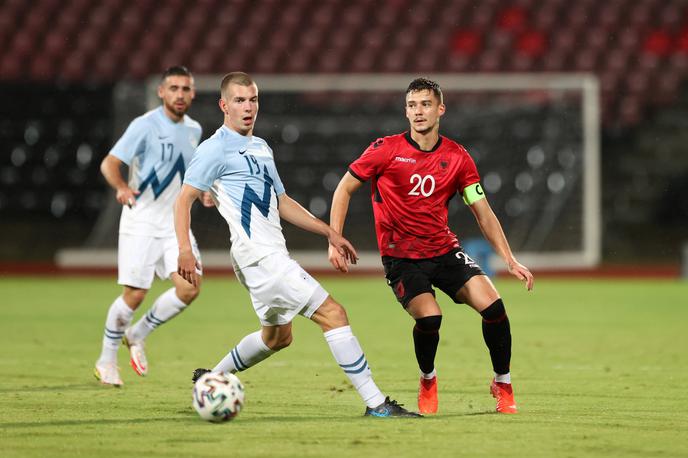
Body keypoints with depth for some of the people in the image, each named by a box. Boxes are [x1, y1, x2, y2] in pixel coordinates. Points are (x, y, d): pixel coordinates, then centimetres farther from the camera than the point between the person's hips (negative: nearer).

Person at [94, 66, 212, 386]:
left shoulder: (193, 130, 9)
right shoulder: (145, 126, -12)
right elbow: (109, 164, -18)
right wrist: (122, 187, -38)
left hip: (175, 222, 6)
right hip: (141, 222, -6)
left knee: (190, 289, -10)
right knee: (135, 294, -7)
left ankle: (138, 335, 13)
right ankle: (107, 361, 14)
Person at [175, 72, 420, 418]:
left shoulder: (261, 148, 19)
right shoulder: (216, 149, -7)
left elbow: (282, 203, 25)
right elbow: (184, 199, -10)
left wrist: (329, 233, 20)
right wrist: (185, 249, -23)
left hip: (271, 255, 10)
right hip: (260, 256, -10)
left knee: (277, 336, 25)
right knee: (333, 314, -13)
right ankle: (375, 402, -13)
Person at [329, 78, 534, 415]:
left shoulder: (457, 157, 1)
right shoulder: (386, 150, -6)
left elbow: (483, 213, 4)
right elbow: (344, 189, 2)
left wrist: (510, 261, -3)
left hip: (445, 250, 3)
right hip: (400, 257, -3)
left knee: (492, 305, -17)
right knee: (429, 316, -25)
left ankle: (502, 385, 5)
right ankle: (427, 381, 7)